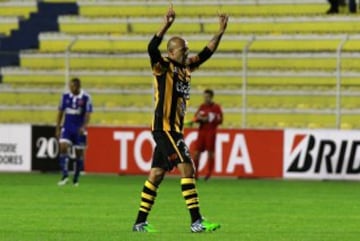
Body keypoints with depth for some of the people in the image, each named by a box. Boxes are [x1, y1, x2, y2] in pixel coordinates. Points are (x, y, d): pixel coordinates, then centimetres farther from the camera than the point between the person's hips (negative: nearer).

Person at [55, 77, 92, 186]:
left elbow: (88, 114, -9)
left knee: (79, 153, 4)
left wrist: (84, 127, -24)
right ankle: (65, 175, -20)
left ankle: (76, 179, 16)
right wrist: (58, 129, 7)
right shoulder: (65, 96, 2)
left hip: (79, 129, -2)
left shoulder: (86, 98, -7)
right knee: (63, 147, -19)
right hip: (67, 128, 2)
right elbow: (60, 112, 9)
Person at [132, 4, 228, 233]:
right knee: (187, 168, -15)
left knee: (156, 174, 9)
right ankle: (196, 221, -18)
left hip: (174, 129, 9)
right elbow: (152, 49, -26)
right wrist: (166, 26, -37)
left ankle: (140, 222, 12)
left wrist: (220, 32, 13)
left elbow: (206, 53, 22)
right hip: (164, 127, -9)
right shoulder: (163, 67, -8)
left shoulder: (185, 68, 14)